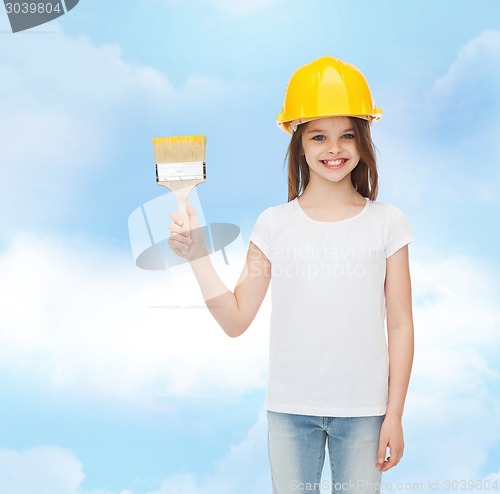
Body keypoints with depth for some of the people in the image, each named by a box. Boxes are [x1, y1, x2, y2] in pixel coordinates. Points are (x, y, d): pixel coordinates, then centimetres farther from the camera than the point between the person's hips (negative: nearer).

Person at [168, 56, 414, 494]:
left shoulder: (386, 223, -1)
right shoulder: (275, 224, 0)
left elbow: (400, 325, 1)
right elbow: (236, 320, -2)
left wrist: (394, 414, 0)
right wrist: (198, 256, -12)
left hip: (363, 409, 0)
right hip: (290, 408, 1)